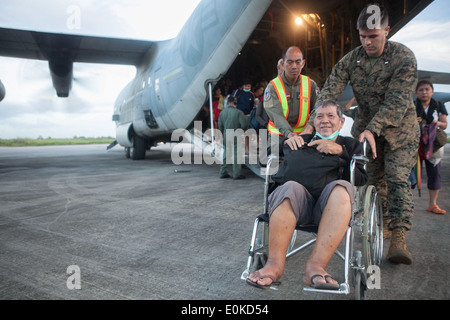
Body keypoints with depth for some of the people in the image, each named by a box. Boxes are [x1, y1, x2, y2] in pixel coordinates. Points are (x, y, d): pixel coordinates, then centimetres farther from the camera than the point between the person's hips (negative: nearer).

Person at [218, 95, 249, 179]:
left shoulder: (222, 112, 3)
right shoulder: (238, 112, -14)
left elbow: (220, 126, 9)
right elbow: (244, 125, -16)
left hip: (226, 138, 5)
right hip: (236, 138, -5)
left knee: (225, 155, 14)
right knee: (236, 155, 2)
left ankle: (223, 173, 19)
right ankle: (236, 174, 5)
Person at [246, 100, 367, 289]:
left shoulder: (350, 144, 27)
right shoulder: (303, 140, 30)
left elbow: (361, 179, 9)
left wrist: (340, 152, -2)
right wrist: (286, 142, 7)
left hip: (329, 204, 0)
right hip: (301, 203, 1)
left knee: (341, 188, -35)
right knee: (290, 187, -35)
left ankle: (316, 265, -42)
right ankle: (275, 265, -39)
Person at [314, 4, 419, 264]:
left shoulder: (404, 57, -19)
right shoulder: (351, 60, -8)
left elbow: (397, 101, -27)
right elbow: (330, 92, -16)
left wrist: (373, 129, -38)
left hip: (399, 128, -4)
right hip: (366, 126, 4)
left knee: (397, 179, -13)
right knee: (374, 177, 9)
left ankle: (398, 238, -12)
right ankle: (384, 221, 27)